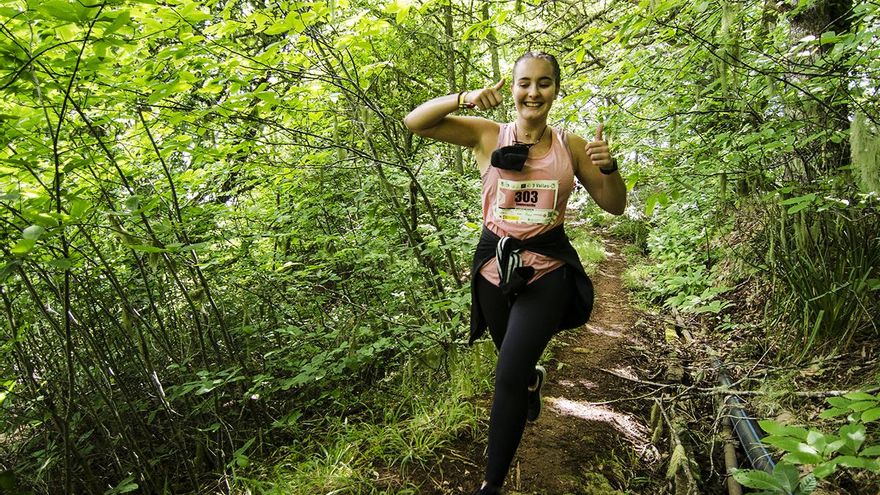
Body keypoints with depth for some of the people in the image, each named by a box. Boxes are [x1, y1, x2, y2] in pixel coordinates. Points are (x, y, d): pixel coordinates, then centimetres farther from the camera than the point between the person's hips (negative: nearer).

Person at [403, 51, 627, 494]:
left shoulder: (570, 146, 0)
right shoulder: (487, 135, -3)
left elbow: (614, 206, 5)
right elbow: (414, 122, -9)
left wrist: (608, 167, -15)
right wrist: (464, 99, -24)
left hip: (547, 270, -1)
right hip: (494, 264, 2)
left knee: (508, 377, -11)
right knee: (516, 367, 22)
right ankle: (533, 377, 63)